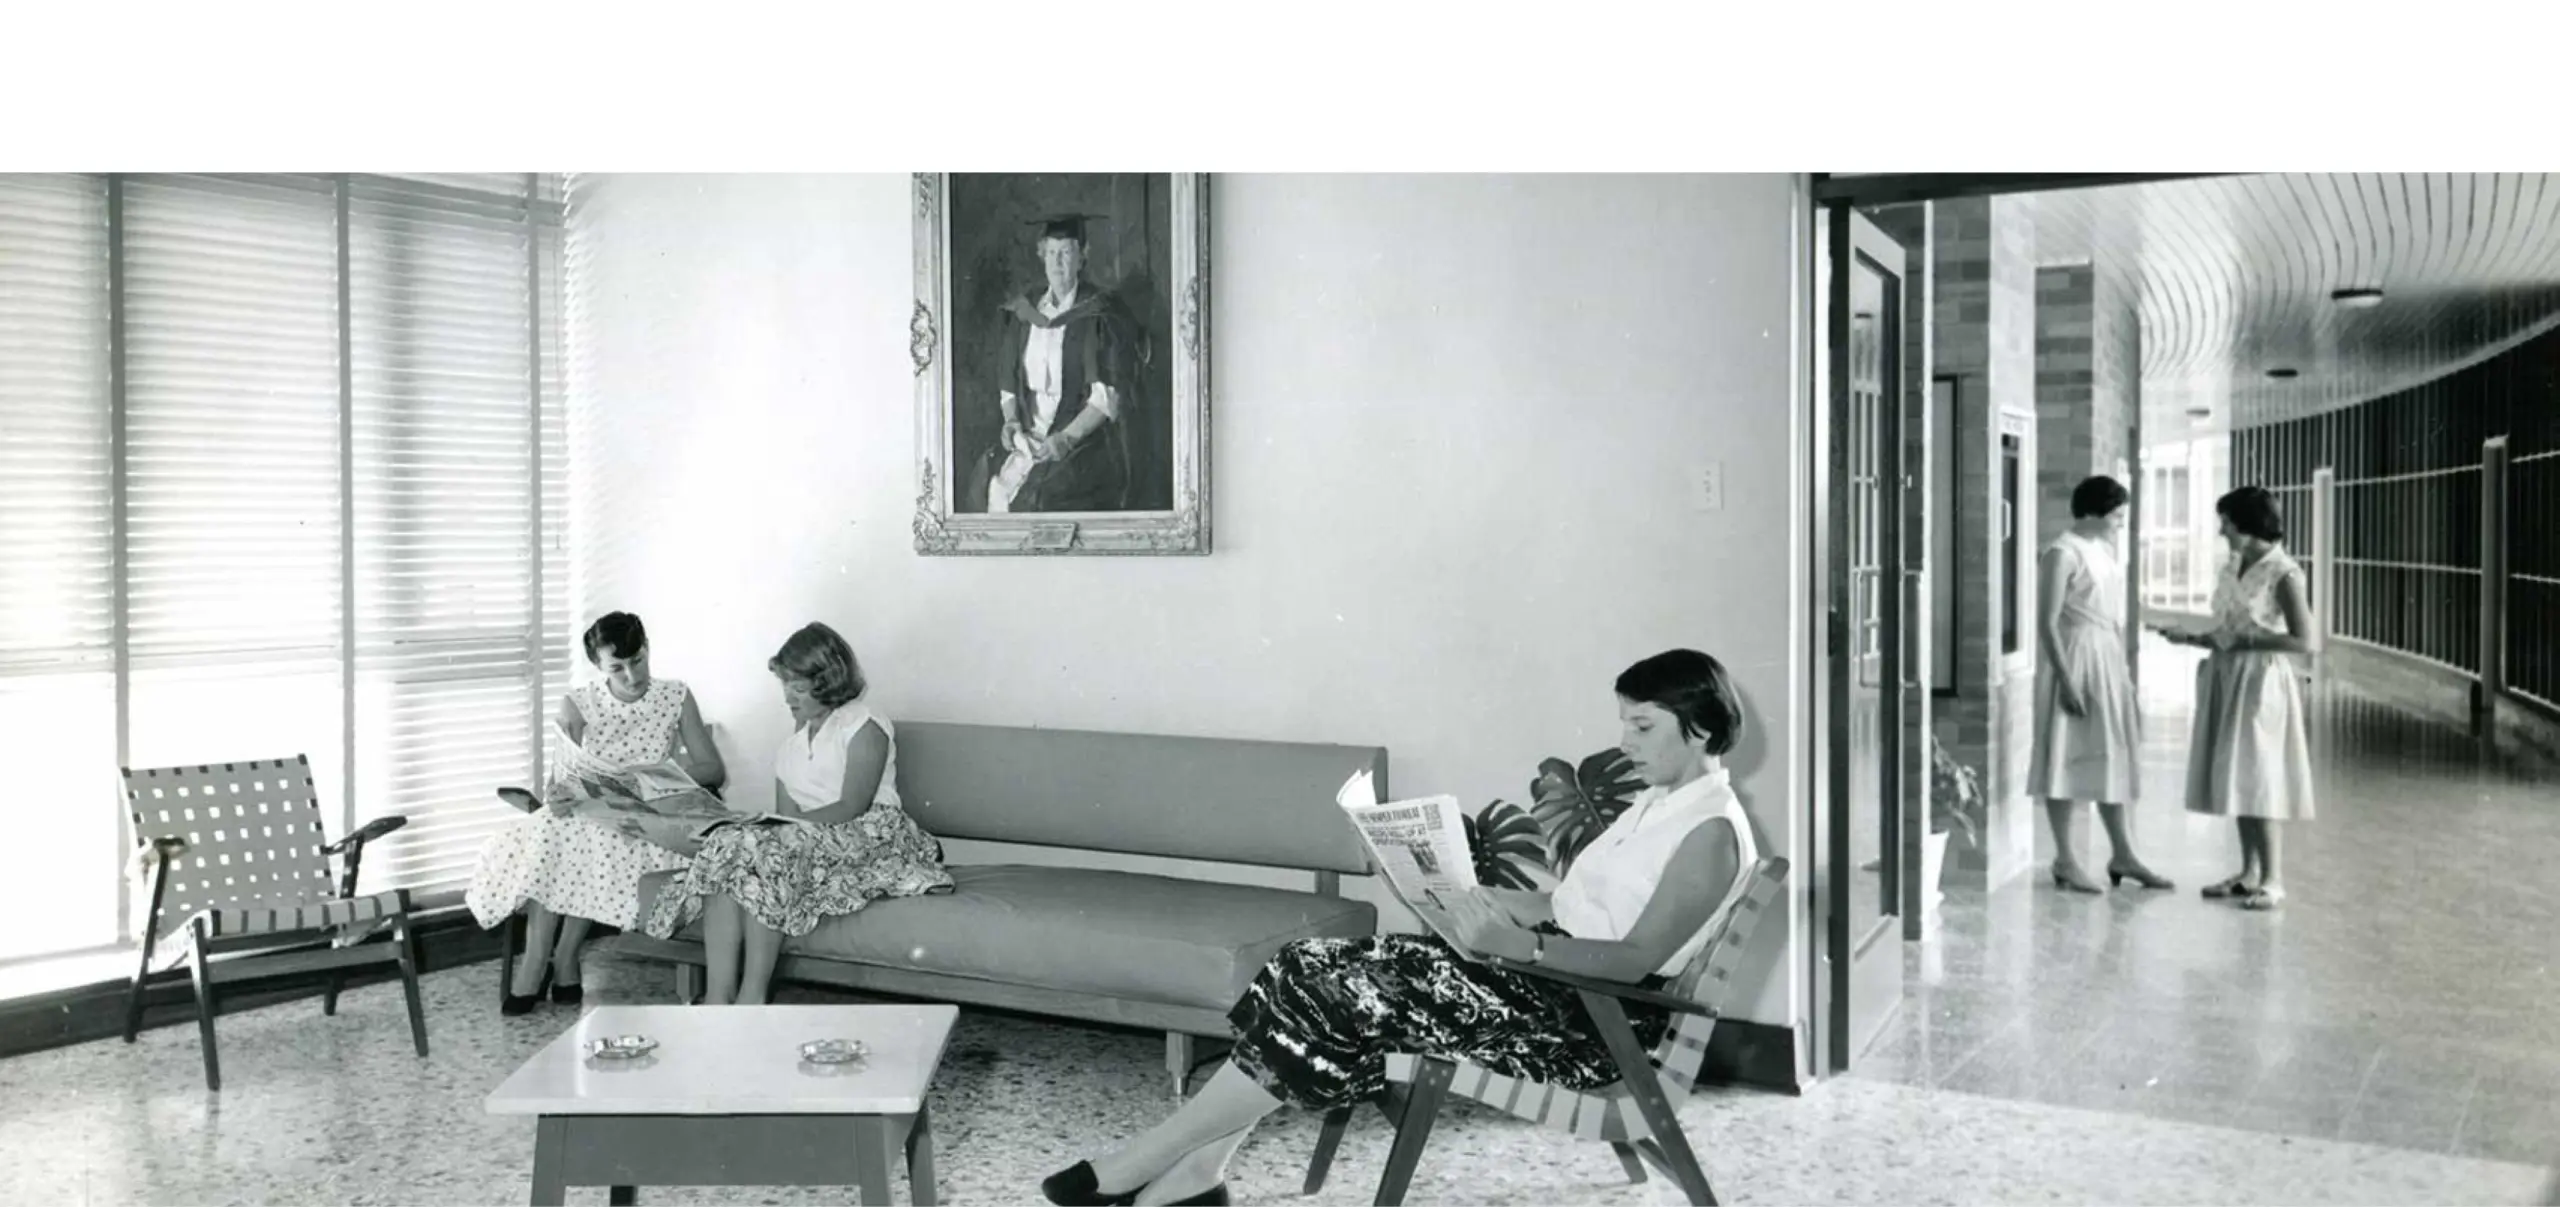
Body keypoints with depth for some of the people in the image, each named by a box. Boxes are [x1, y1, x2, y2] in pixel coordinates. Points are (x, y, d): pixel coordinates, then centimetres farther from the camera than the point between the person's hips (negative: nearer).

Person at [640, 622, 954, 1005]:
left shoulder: (864, 726, -3)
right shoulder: (796, 731, 20)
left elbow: (852, 807, -14)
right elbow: (786, 809, 13)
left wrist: (789, 825, -19)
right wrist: (768, 826, -9)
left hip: (868, 840, -6)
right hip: (804, 837, 7)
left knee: (766, 854, -32)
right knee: (729, 846, -23)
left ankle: (751, 998, -29)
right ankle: (716, 1001, -32)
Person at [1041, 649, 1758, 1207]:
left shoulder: (1712, 830, -12)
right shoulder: (1660, 801, 18)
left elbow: (1636, 959, -20)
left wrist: (1513, 943, -30)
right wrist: (1497, 905, 1)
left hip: (1589, 1020, -9)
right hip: (1551, 982, 9)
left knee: (1345, 996, -21)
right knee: (1320, 968, -10)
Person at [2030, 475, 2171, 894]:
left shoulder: (2104, 550, 11)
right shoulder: (2063, 553, -13)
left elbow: (2113, 616, 16)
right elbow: (2047, 622, -17)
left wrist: (2125, 672, 16)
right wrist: (2066, 680, -20)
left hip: (2110, 660, 8)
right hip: (2078, 658, -8)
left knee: (2113, 758, 13)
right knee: (2069, 760, -1)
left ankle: (2122, 854, 21)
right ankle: (2066, 860, 6)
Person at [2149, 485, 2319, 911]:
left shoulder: (2283, 574, -13)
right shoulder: (2232, 566, 9)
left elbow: (2306, 641, -17)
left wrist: (2246, 643, -17)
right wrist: (2190, 637, 2)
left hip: (2261, 681, -7)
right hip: (2227, 678, 7)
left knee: (2256, 778, -5)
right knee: (2235, 777, 10)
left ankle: (2272, 879, 4)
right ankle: (2249, 872, 18)